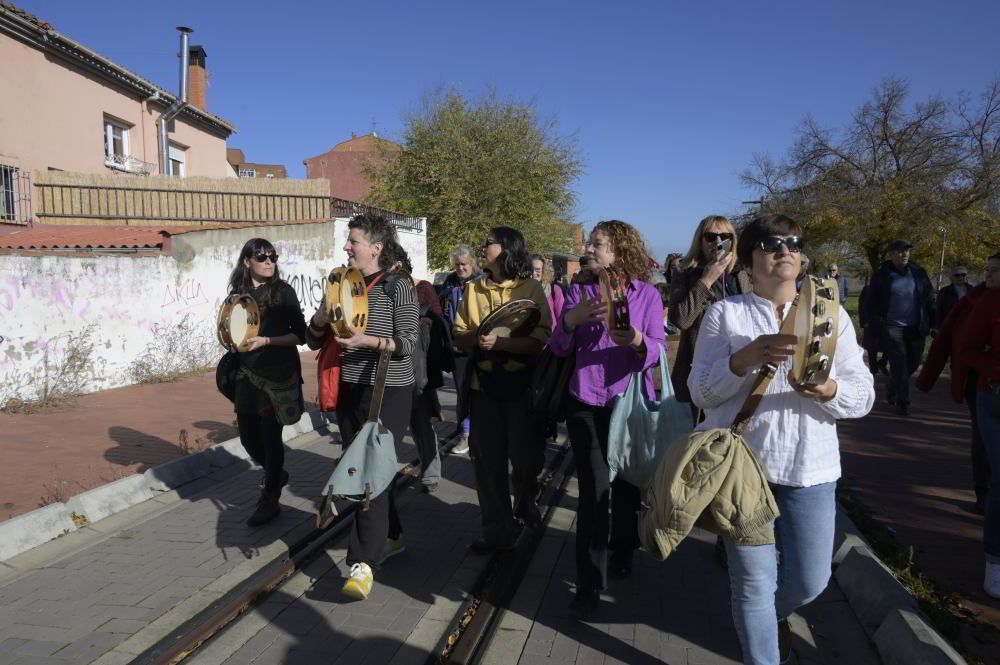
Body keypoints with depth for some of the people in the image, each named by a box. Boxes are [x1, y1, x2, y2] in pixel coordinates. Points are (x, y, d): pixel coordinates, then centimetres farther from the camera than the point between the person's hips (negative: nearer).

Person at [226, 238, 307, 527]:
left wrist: (266, 341, -19)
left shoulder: (282, 291, -6)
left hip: (278, 373, -5)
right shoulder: (238, 293, 6)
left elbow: (300, 335, -9)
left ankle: (270, 500, 14)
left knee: (270, 435, -1)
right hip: (247, 375, 5)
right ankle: (276, 474, 37)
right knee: (248, 436, 9)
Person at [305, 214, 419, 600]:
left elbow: (408, 343, -14)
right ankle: (391, 536, 32)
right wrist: (321, 318, -11)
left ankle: (364, 563, -7)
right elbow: (313, 340, 10)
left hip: (388, 391, -7)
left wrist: (369, 340, -28)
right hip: (349, 389, 7)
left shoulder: (398, 285, -8)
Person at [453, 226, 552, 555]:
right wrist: (476, 336, -17)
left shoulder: (531, 289, -4)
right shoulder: (473, 289, 8)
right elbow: (458, 337, 4)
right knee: (488, 462, 6)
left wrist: (500, 342, -26)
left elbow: (539, 340, -13)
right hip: (483, 386, 3)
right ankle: (497, 531, 20)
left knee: (527, 457, 4)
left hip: (521, 386, -3)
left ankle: (524, 503, 37)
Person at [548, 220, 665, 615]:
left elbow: (658, 350, -11)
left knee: (626, 482, 14)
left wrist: (637, 341, -32)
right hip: (587, 403, 0)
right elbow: (558, 348, 0)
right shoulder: (579, 291, 3)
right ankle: (589, 583, 4)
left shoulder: (647, 294, -2)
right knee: (593, 491, -4)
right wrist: (571, 320, -20)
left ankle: (622, 551, 39)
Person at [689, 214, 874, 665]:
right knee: (753, 582, 4)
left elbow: (863, 396, 2)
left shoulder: (831, 313, 6)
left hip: (809, 468, 2)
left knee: (810, 581, 10)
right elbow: (701, 392, -5)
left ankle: (777, 612, 45)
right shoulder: (725, 313, 0)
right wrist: (746, 358, -23)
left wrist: (828, 389, -20)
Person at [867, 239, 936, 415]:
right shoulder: (882, 275, -2)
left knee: (913, 362, 11)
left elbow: (929, 300, 8)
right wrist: (878, 325, -7)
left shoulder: (919, 273, 6)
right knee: (899, 365, -3)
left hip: (916, 328, 3)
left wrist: (932, 323, 3)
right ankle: (902, 402, 5)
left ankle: (892, 391, 33)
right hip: (892, 327, -3)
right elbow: (873, 302, 1)